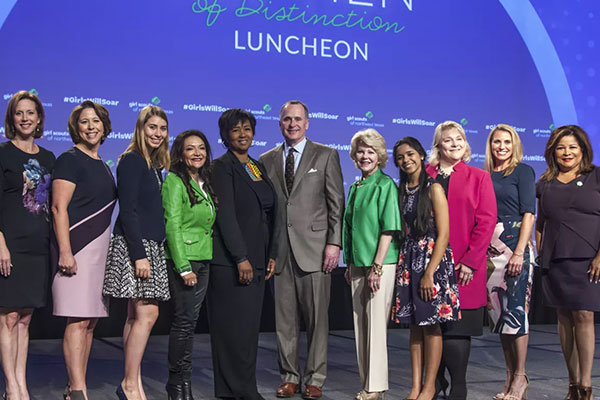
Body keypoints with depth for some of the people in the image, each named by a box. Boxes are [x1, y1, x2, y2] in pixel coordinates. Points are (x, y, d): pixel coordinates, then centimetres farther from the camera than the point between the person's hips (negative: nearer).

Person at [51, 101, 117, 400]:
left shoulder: (101, 165, 18)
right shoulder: (70, 160, -6)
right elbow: (59, 208, -13)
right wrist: (65, 252, -20)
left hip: (98, 249, 8)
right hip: (76, 248, -8)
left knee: (90, 321, 8)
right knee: (78, 320, -11)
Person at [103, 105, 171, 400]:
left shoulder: (153, 165, 17)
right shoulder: (132, 161, -9)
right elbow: (127, 210, -15)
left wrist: (149, 251, 15)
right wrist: (139, 254, -20)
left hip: (151, 246, 9)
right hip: (135, 246, -9)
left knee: (136, 316, 8)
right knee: (147, 314, -11)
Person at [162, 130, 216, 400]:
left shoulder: (204, 183, 16)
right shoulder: (175, 182, -7)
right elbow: (172, 226, -13)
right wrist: (184, 267, -18)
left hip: (204, 260, 7)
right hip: (183, 259, -7)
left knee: (190, 320, 9)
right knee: (185, 321, -5)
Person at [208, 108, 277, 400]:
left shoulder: (258, 167, 17)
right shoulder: (222, 167, -6)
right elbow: (225, 216, -14)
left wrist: (271, 254, 10)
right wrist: (241, 258, -18)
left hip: (256, 259, 7)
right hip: (230, 260, -7)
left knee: (250, 324, 9)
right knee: (233, 325, -4)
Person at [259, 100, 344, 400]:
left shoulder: (326, 156, 6)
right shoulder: (267, 160, 14)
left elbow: (336, 203, 1)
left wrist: (334, 243, -7)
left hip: (314, 248, -3)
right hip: (279, 250, 3)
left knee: (317, 317, 0)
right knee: (284, 319, 6)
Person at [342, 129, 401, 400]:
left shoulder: (385, 185, -8)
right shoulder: (355, 188, 13)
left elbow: (389, 229, -13)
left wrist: (377, 267, -18)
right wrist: (349, 264, 14)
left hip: (380, 264, -7)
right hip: (358, 265, 7)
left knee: (376, 324, -6)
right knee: (360, 324, 10)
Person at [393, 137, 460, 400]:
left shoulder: (433, 188, -7)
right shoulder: (401, 191, 12)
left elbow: (443, 234, -12)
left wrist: (429, 273, -17)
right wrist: (402, 265, 5)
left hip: (433, 259, -6)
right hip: (408, 261, 6)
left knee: (431, 325, -2)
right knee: (414, 325, 7)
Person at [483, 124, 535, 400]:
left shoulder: (522, 171, 0)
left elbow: (528, 213, -7)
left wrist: (519, 252, -15)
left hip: (515, 245, -5)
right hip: (491, 250, 5)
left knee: (515, 309, -7)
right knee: (498, 311, 6)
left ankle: (520, 378, 2)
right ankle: (510, 377, 14)